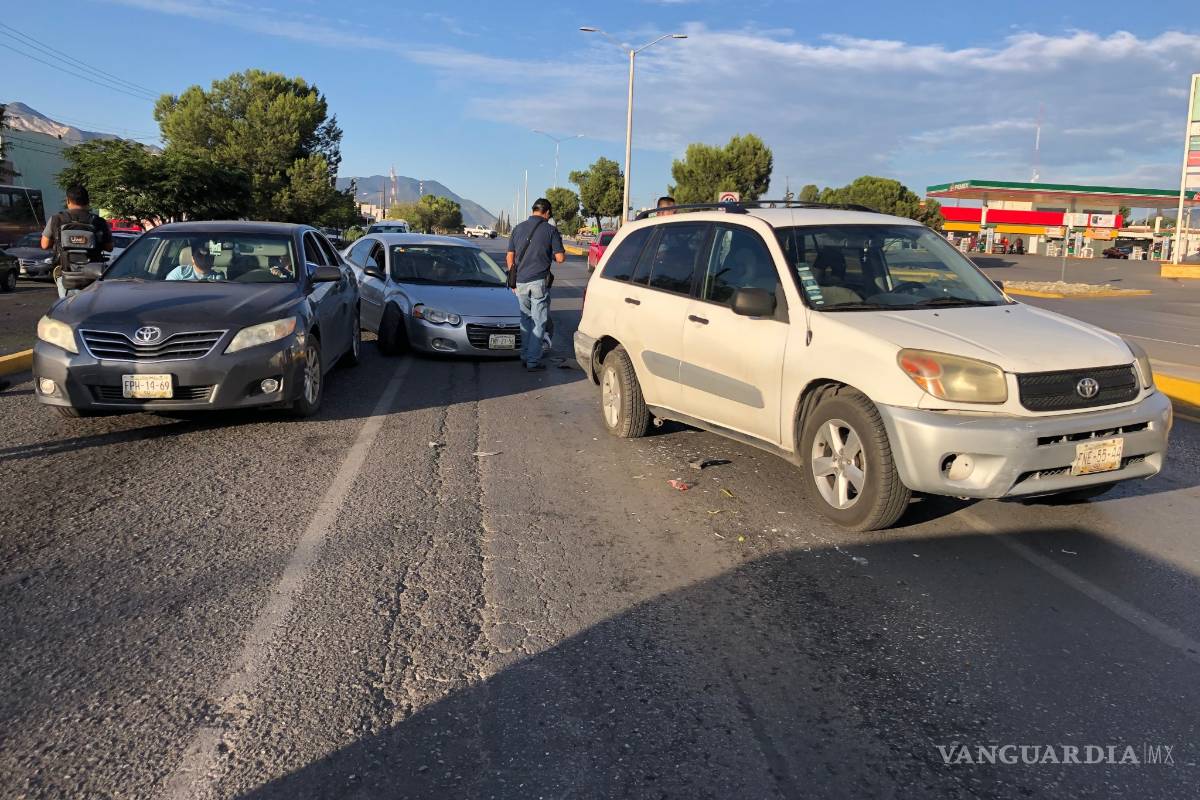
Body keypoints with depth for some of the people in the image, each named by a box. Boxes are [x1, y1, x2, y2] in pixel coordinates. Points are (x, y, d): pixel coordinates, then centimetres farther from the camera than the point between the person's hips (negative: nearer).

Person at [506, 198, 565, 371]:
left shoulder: (518, 228, 8)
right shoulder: (550, 230, -4)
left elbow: (509, 257, 10)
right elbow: (560, 258, -6)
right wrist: (563, 254, 17)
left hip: (520, 282, 4)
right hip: (539, 281, -4)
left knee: (525, 320, 16)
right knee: (538, 322, 1)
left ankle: (525, 356, 19)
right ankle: (533, 361, 0)